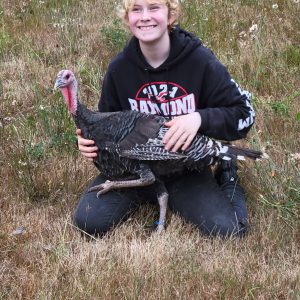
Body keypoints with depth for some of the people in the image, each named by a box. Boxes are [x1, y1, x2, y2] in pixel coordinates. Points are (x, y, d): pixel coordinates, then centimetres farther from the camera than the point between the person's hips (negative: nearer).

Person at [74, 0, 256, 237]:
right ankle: (143, 197, 12)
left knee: (229, 230, -21)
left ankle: (226, 175, 12)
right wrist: (92, 142, -15)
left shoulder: (200, 60, -14)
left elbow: (243, 113, -9)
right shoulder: (119, 68, -6)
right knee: (89, 222, -17)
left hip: (186, 168, -2)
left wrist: (200, 118, -28)